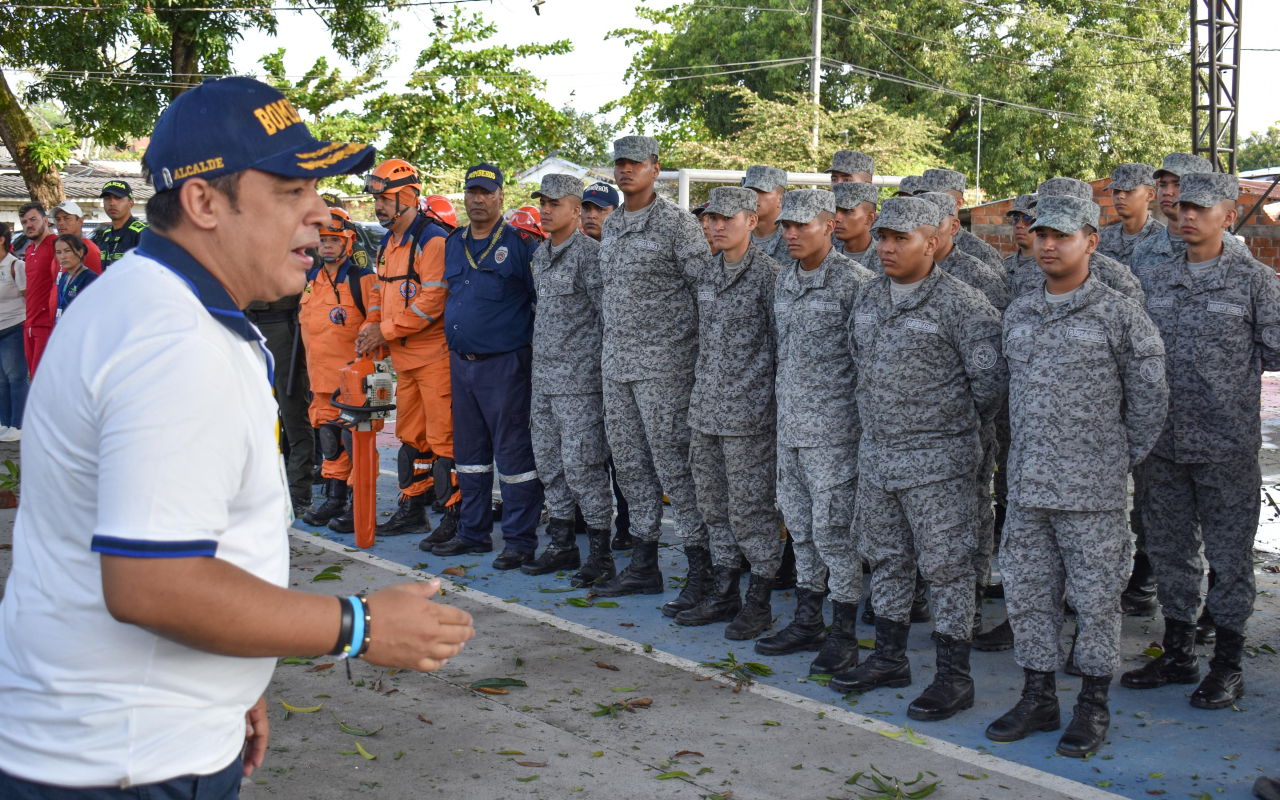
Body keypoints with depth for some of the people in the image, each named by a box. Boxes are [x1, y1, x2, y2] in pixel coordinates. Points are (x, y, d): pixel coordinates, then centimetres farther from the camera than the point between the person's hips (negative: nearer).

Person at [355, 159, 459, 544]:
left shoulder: (432, 240, -14)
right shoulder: (388, 243, 16)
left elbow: (431, 302, -20)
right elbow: (381, 290, 22)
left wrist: (385, 330, -14)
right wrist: (371, 326, 3)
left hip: (435, 354, -9)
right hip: (404, 356, 9)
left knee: (442, 438, -7)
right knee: (411, 436, 16)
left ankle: (453, 518, -1)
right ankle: (413, 511, 26)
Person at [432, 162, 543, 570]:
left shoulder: (520, 243, -6)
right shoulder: (452, 244, 13)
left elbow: (543, 301, -6)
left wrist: (534, 349, -9)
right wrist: (454, 341, 18)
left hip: (504, 364, -7)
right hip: (460, 362, 7)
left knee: (513, 452, -3)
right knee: (469, 450, 14)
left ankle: (520, 539, 4)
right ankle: (474, 532, 24)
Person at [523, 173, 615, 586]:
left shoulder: (590, 253, -11)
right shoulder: (540, 254, 15)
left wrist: (601, 366, -14)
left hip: (579, 377, -9)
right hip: (544, 376, 9)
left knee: (583, 463, -7)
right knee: (549, 461, 13)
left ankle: (601, 555, 2)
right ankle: (562, 544, 24)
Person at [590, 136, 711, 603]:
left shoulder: (677, 223, -8)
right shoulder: (611, 226, 15)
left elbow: (708, 291, -10)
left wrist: (708, 356, -12)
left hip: (663, 363, -8)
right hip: (616, 361, 8)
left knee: (673, 464, -7)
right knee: (630, 462, 12)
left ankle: (701, 573, 0)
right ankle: (643, 566, 22)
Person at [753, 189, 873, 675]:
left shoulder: (854, 281, -12)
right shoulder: (783, 280, 12)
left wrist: (858, 406, -10)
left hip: (833, 425, -8)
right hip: (789, 422, 8)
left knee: (833, 527, -3)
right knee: (800, 525, 14)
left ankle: (844, 635, 8)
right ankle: (807, 622, 26)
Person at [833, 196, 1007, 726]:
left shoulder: (960, 303, -13)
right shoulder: (869, 297, 9)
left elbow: (992, 377, -13)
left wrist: (959, 426, -2)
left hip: (936, 460, -7)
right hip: (876, 452, 7)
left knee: (945, 566, 0)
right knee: (886, 558, 16)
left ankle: (954, 676, 9)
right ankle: (890, 657, 30)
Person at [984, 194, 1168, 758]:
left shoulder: (1120, 316, -7)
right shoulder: (1018, 314, 9)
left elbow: (1150, 399, -2)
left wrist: (1120, 459, 3)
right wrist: (1028, 454, 15)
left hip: (1093, 490, -5)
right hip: (1026, 484, 5)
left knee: (1095, 598, 4)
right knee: (1027, 593, 11)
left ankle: (1094, 707, 18)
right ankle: (1038, 698, 25)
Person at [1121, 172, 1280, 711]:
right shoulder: (1156, 280, 9)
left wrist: (1229, 360, -3)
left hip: (1226, 445, -4)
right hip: (1164, 442, 5)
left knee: (1229, 555, 4)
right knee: (1169, 549, 13)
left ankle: (1228, 666, 16)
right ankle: (1178, 653, 26)